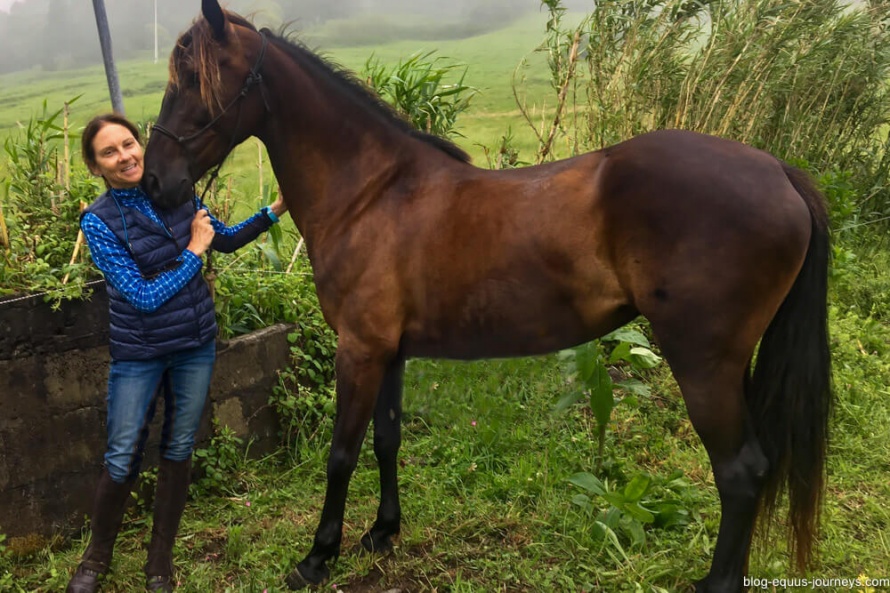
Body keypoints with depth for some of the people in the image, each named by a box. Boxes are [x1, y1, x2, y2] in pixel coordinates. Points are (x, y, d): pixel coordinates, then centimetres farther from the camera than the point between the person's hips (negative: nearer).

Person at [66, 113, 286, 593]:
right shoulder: (99, 221, -16)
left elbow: (227, 240, 12)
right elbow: (144, 296, -21)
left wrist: (274, 211, 1)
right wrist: (193, 252, -16)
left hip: (196, 346, 4)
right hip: (139, 356, -4)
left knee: (178, 450, 13)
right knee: (122, 459, 6)